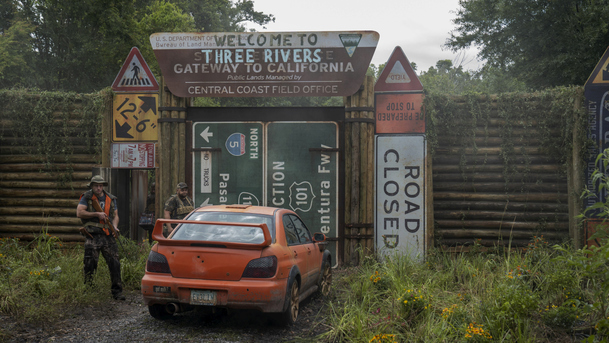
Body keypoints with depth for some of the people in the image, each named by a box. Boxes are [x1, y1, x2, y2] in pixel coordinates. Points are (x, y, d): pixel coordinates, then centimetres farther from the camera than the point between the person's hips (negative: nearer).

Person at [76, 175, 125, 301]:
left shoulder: (111, 199, 16)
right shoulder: (86, 198, 2)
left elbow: (115, 215, 19)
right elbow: (79, 213, -9)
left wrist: (114, 226, 0)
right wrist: (97, 214, -13)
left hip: (108, 236, 3)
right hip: (92, 236, -3)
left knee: (115, 263, -2)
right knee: (90, 264, -2)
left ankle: (117, 291, 5)